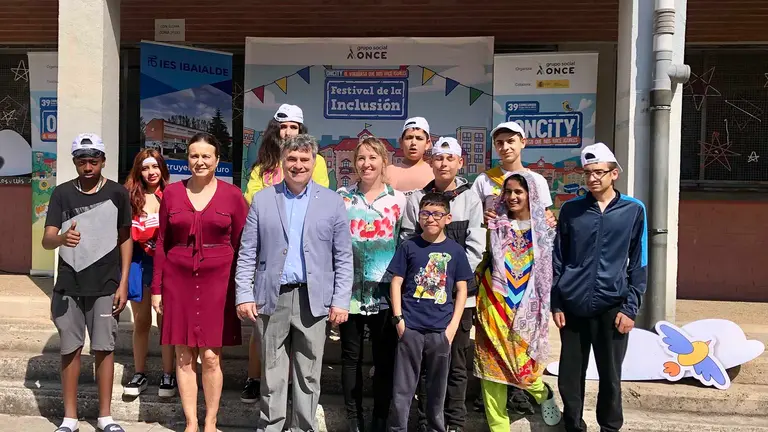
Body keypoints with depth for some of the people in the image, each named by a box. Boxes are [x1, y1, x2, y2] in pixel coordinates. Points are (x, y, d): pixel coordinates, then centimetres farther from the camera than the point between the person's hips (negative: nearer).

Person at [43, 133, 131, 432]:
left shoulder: (117, 193, -1)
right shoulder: (62, 193, 1)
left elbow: (125, 239, 4)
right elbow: (46, 240, -6)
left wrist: (123, 283, -2)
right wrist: (62, 238, -30)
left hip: (105, 286, -1)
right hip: (69, 285, 1)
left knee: (104, 348, 4)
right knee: (70, 348, 7)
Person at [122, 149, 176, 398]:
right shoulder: (131, 197, 1)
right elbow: (128, 233, -2)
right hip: (139, 263, 2)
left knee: (166, 319, 3)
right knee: (141, 321, 10)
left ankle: (168, 375, 14)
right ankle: (139, 375, 22)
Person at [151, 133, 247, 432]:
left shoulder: (232, 195, 0)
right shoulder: (172, 193, 5)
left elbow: (241, 246, 2)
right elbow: (162, 244, 8)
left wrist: (242, 289, -2)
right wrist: (156, 288, 5)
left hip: (218, 283, -2)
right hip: (179, 281, 2)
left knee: (211, 357, 1)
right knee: (184, 356, 6)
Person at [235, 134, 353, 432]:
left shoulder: (333, 202, 4)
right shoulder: (262, 199, 6)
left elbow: (343, 257, 3)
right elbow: (247, 253, 5)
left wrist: (340, 301, -3)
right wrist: (244, 295, -3)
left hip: (312, 299, 0)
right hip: (271, 297, 1)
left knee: (308, 375, 8)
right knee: (272, 373, 9)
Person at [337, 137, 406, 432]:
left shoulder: (398, 199, 3)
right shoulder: (341, 197, 4)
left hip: (385, 293, 0)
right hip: (349, 291, 1)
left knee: (385, 359, 7)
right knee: (351, 357, 9)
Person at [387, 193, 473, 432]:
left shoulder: (455, 250, 3)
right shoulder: (408, 247, 1)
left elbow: (461, 290, 5)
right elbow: (396, 283, 3)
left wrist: (453, 326, -3)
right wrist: (398, 318, -6)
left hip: (441, 329, 1)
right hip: (410, 327, -1)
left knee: (437, 386, 14)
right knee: (402, 387, 3)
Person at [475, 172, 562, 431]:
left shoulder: (544, 228, 3)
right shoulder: (494, 227, 5)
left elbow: (552, 267, 7)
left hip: (527, 308, -1)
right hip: (495, 306, 1)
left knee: (524, 361, 0)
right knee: (492, 362, 1)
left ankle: (544, 395, 34)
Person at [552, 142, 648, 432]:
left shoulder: (634, 210, 1)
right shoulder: (570, 210, 4)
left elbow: (639, 264, 2)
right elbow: (558, 260, 7)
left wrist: (630, 308, -3)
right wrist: (556, 303, 3)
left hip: (612, 307, -1)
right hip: (573, 306, 1)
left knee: (610, 376, 9)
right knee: (569, 376, 8)